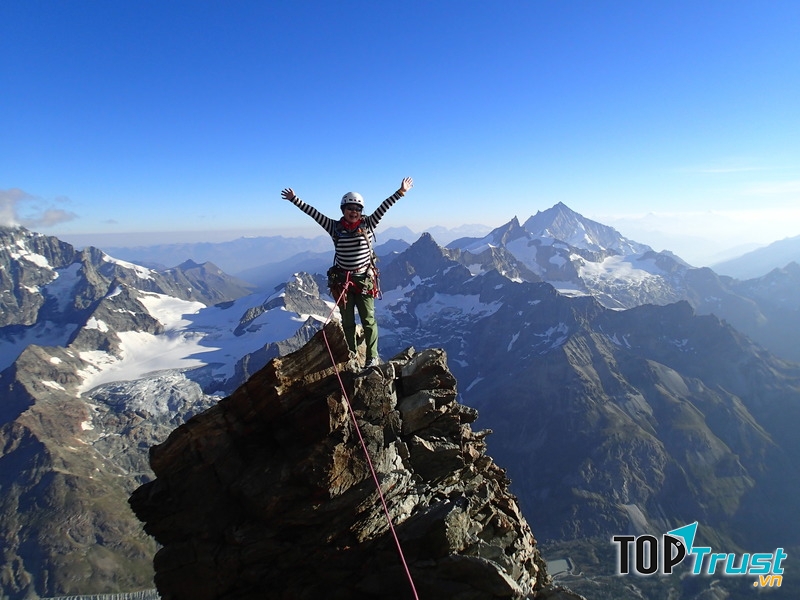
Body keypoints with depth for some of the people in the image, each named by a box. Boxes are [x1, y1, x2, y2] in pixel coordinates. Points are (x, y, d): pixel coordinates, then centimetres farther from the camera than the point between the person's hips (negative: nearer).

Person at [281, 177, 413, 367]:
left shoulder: (367, 224, -1)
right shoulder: (335, 227, 1)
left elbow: (383, 207, -6)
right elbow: (313, 212, 2)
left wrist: (400, 192, -11)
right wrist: (295, 199, 3)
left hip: (364, 280, -1)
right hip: (342, 281, 2)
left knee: (368, 320, 2)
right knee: (347, 322, 12)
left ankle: (372, 356, 13)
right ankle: (351, 355, 26)